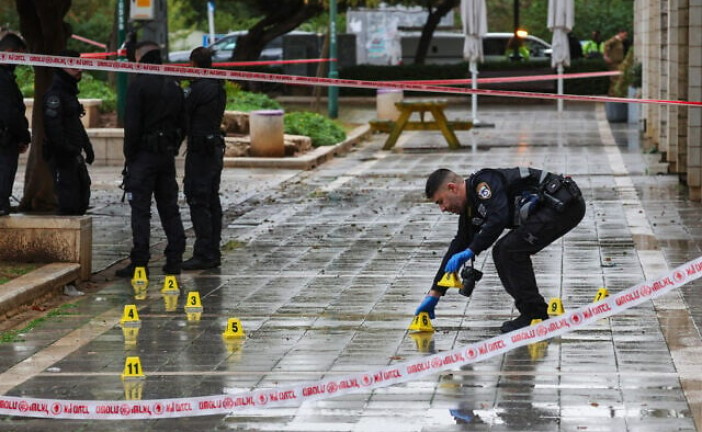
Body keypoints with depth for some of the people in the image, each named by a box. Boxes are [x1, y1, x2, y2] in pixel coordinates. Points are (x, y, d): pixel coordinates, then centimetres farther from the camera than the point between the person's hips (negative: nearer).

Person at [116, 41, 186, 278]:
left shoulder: (139, 85, -11)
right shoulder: (174, 87, 12)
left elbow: (132, 125, -15)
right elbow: (182, 123, 15)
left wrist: (129, 156, -7)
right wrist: (173, 149, 16)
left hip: (144, 154, -7)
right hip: (167, 156, 7)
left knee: (140, 210, -5)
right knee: (169, 208, 11)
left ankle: (139, 262, -7)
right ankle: (174, 260, 11)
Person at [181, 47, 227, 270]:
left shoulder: (198, 88, -16)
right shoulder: (218, 88, 12)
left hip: (200, 151, -9)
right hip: (215, 148, 9)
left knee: (199, 203, -7)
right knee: (212, 202, 12)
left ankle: (203, 254, -8)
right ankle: (213, 252, 16)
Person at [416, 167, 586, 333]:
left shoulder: (482, 183, -16)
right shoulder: (470, 209, 13)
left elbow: (498, 219, -31)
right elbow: (458, 247, 16)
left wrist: (470, 251, -26)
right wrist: (434, 294, 16)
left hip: (565, 204, -10)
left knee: (512, 249, -15)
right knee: (502, 252, 8)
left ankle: (535, 316, -7)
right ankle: (537, 313, 12)